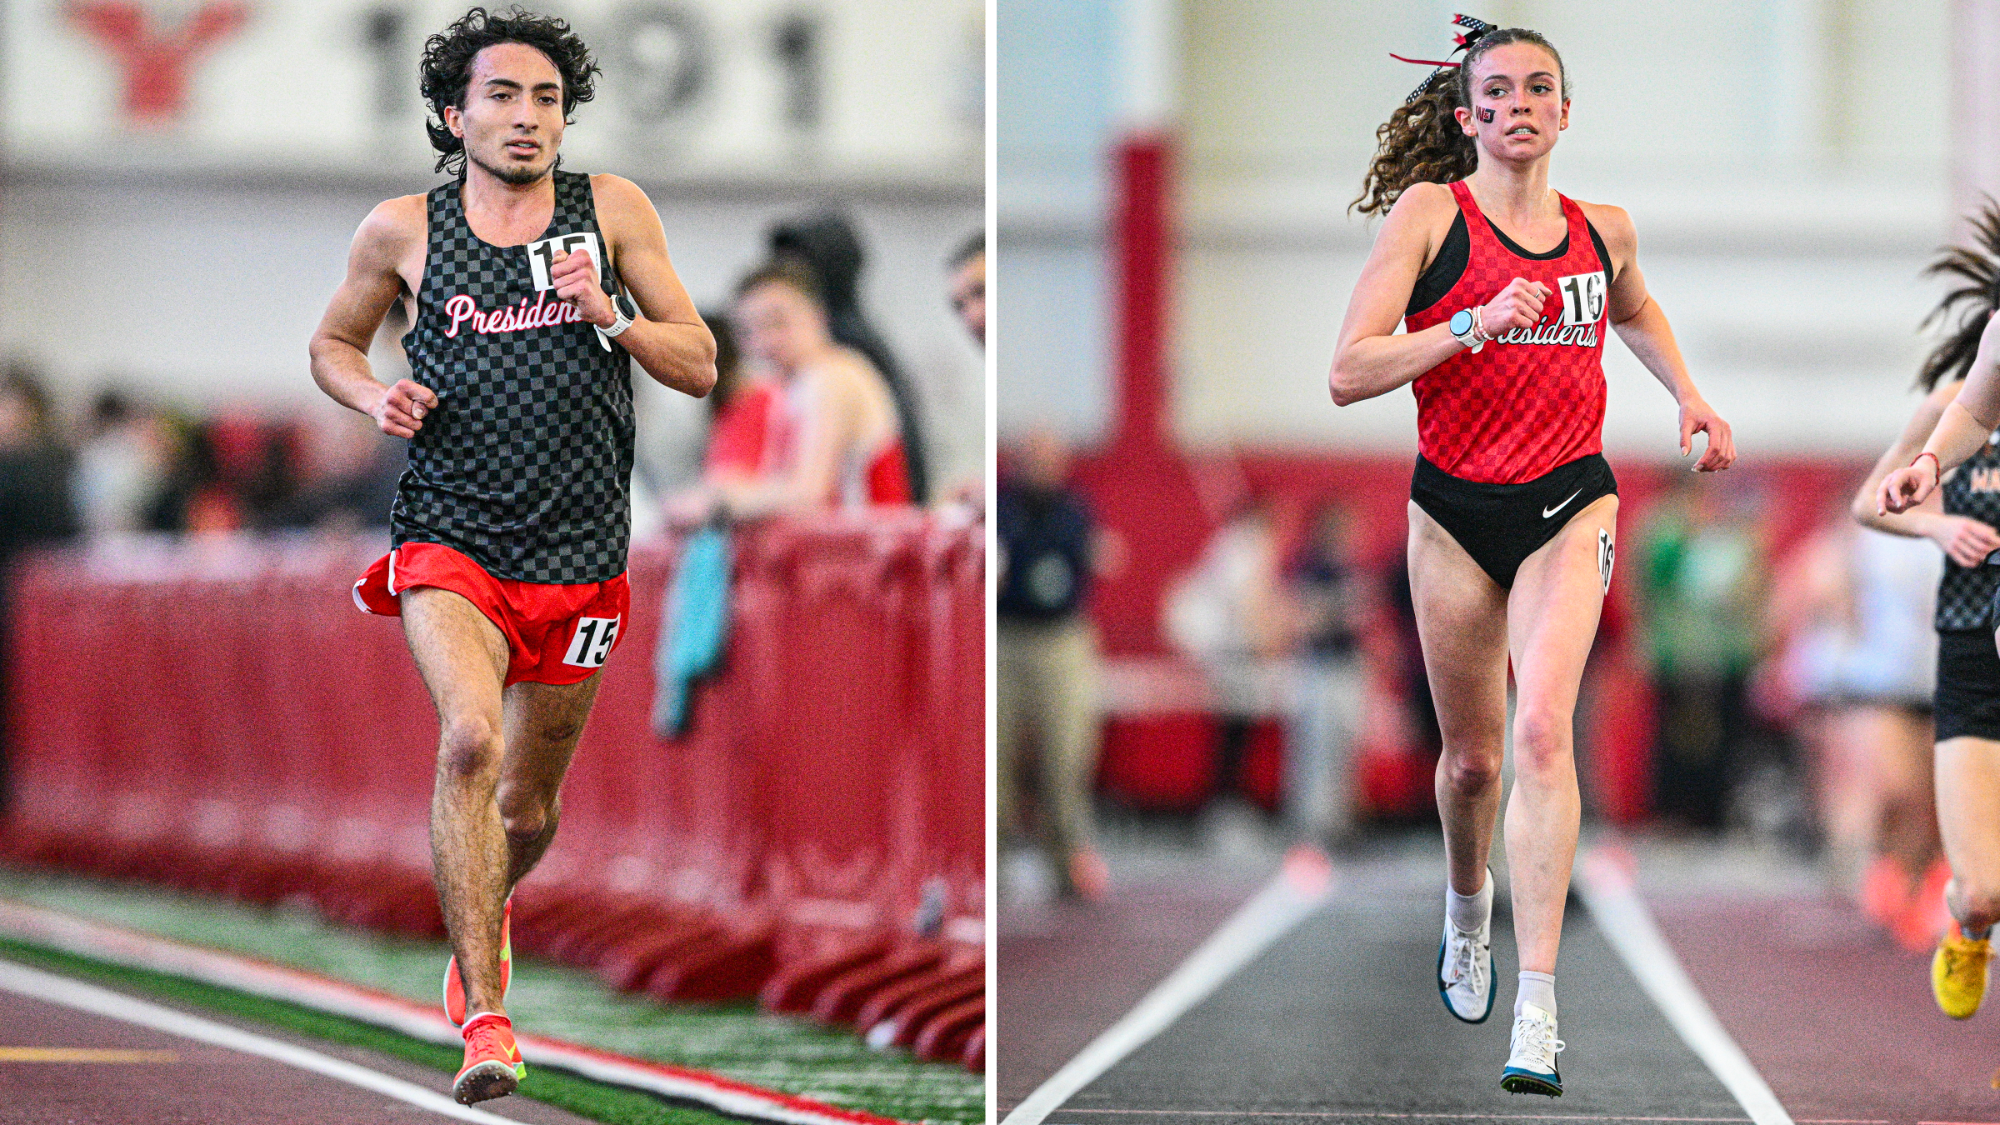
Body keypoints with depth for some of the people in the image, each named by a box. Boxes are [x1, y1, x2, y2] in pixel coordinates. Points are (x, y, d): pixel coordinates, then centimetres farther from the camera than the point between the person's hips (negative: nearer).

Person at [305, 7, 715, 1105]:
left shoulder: (612, 211, 3)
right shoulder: (403, 230, 2)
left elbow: (699, 367, 5)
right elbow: (332, 345, 18)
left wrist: (610, 315, -13)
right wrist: (379, 399, -3)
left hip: (579, 557, 2)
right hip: (449, 540, -2)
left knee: (528, 808, 13)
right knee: (470, 739, -28)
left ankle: (481, 917, 49)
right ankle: (485, 1019, -26)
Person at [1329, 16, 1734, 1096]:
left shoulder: (1602, 230, 6)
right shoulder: (1430, 214, -5)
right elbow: (1348, 373, -13)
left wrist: (1687, 395, 17)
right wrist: (1477, 322, -22)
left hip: (1569, 505, 0)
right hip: (1455, 509, 0)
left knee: (1542, 734, -19)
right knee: (1471, 759, 11)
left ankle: (1537, 1010, -23)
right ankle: (1467, 905, 46)